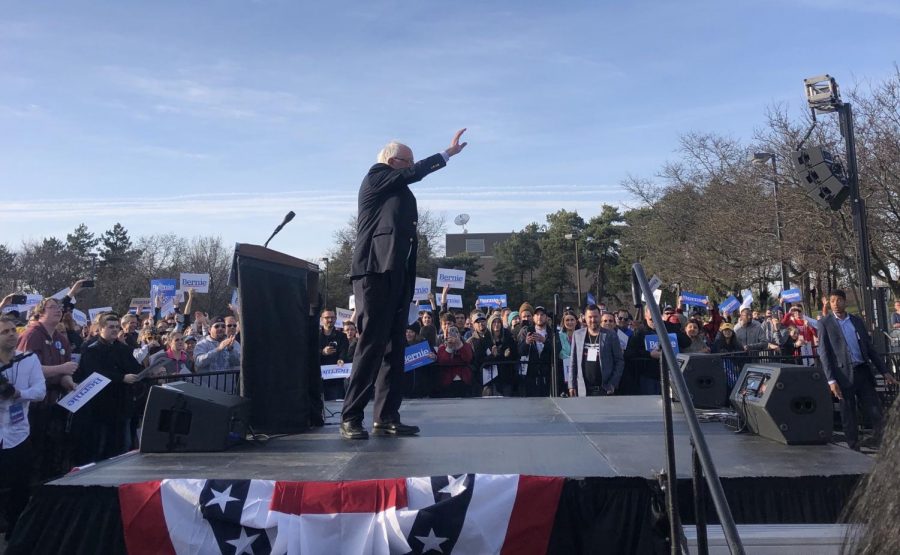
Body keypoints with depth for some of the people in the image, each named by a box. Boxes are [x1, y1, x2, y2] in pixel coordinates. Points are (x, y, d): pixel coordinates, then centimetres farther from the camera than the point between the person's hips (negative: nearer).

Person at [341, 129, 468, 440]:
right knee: (372, 344, -11)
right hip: (376, 270, -8)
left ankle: (386, 417, 7)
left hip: (397, 274, 9)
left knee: (394, 348, 4)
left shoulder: (399, 193, 27)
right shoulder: (376, 176, 6)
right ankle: (350, 418, -6)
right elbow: (415, 174, -4)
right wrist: (448, 153, 2)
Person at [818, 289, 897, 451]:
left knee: (876, 413, 3)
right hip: (844, 375, -4)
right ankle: (854, 450, 14)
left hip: (863, 372, 4)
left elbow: (870, 348, 15)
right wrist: (831, 380, -12)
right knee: (848, 417, 5)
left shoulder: (857, 320, 12)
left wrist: (884, 371, 9)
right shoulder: (825, 323, -1)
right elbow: (823, 353, -5)